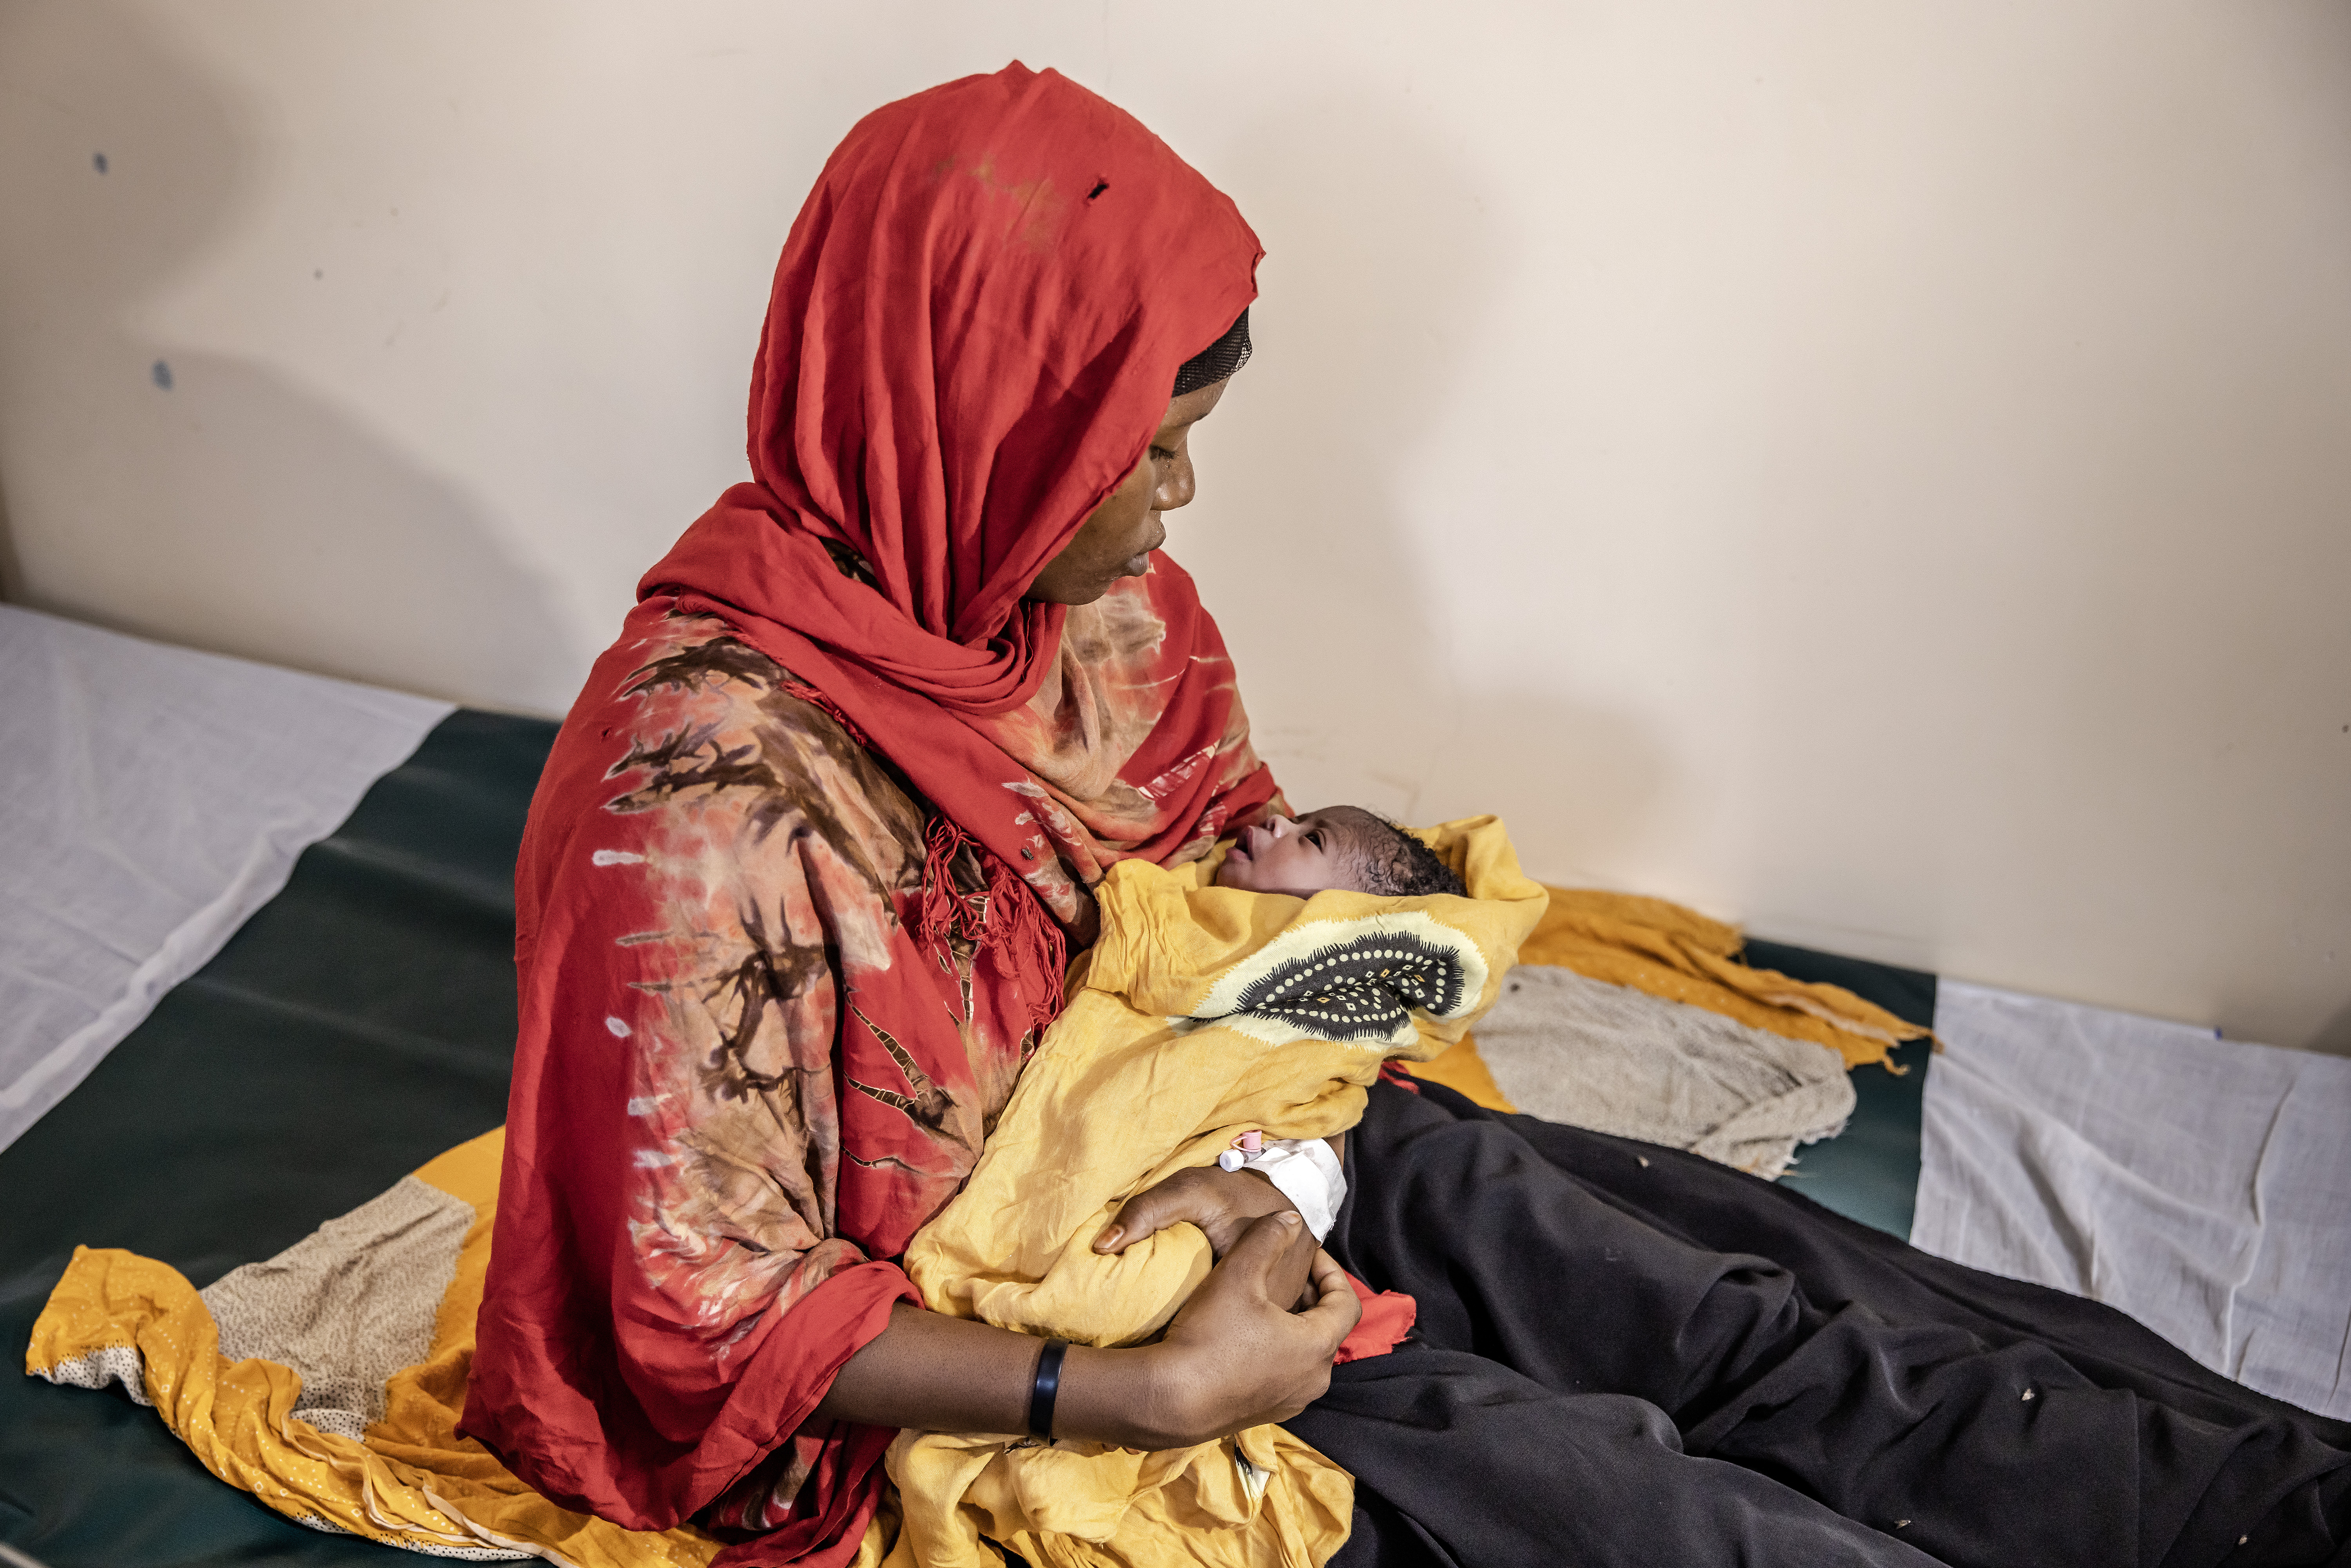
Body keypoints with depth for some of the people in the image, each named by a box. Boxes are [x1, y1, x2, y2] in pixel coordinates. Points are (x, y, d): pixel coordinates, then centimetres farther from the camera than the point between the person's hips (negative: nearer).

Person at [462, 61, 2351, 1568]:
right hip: (977, 1360, -6)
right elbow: (720, 1310, -23)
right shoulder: (707, 776, -29)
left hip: (1199, 1135, 7)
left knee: (1738, 1304, -5)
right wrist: (1151, 1389, -28)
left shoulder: (1094, 589, -7)